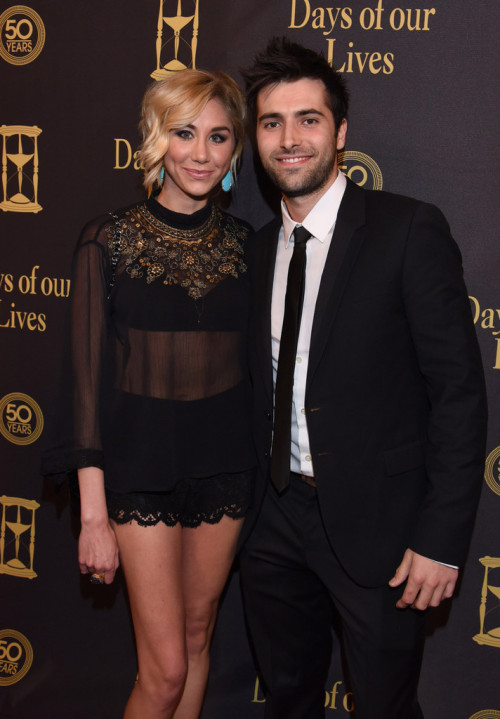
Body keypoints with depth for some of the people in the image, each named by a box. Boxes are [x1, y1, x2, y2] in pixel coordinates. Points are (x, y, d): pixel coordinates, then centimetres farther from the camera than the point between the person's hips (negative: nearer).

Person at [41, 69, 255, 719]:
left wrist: (265, 472, 7)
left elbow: (251, 361, 9)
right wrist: (94, 513, -10)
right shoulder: (110, 240, -8)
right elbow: (90, 375, -8)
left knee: (198, 636, 17)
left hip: (226, 464, 4)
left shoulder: (243, 243, 3)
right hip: (143, 465, -3)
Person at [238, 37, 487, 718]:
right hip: (277, 520, 6)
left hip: (375, 527, -5)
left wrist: (442, 538, -16)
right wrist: (256, 500, 7)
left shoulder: (410, 230, -12)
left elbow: (459, 389, -14)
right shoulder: (259, 248, 7)